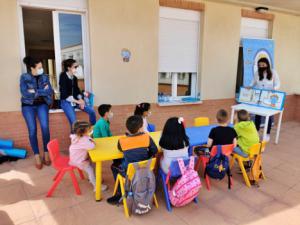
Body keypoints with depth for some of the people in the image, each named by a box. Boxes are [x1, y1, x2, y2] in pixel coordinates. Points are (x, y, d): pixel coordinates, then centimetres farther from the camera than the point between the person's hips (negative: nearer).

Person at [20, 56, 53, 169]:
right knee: (32, 130, -6)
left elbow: (50, 92, -10)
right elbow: (24, 93, -17)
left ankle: (46, 153, 3)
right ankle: (37, 156, 3)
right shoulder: (24, 77, -5)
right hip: (28, 106, -1)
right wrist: (42, 91, -15)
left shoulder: (45, 77, 1)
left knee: (45, 127, -11)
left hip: (42, 105, 2)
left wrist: (35, 91, -17)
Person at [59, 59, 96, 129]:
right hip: (66, 102, -6)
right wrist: (77, 101, -20)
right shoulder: (63, 77, -14)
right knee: (74, 122, -15)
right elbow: (64, 94, -18)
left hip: (76, 100, 6)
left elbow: (77, 90, 10)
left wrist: (80, 100, -9)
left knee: (92, 111, -3)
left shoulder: (74, 78, 4)